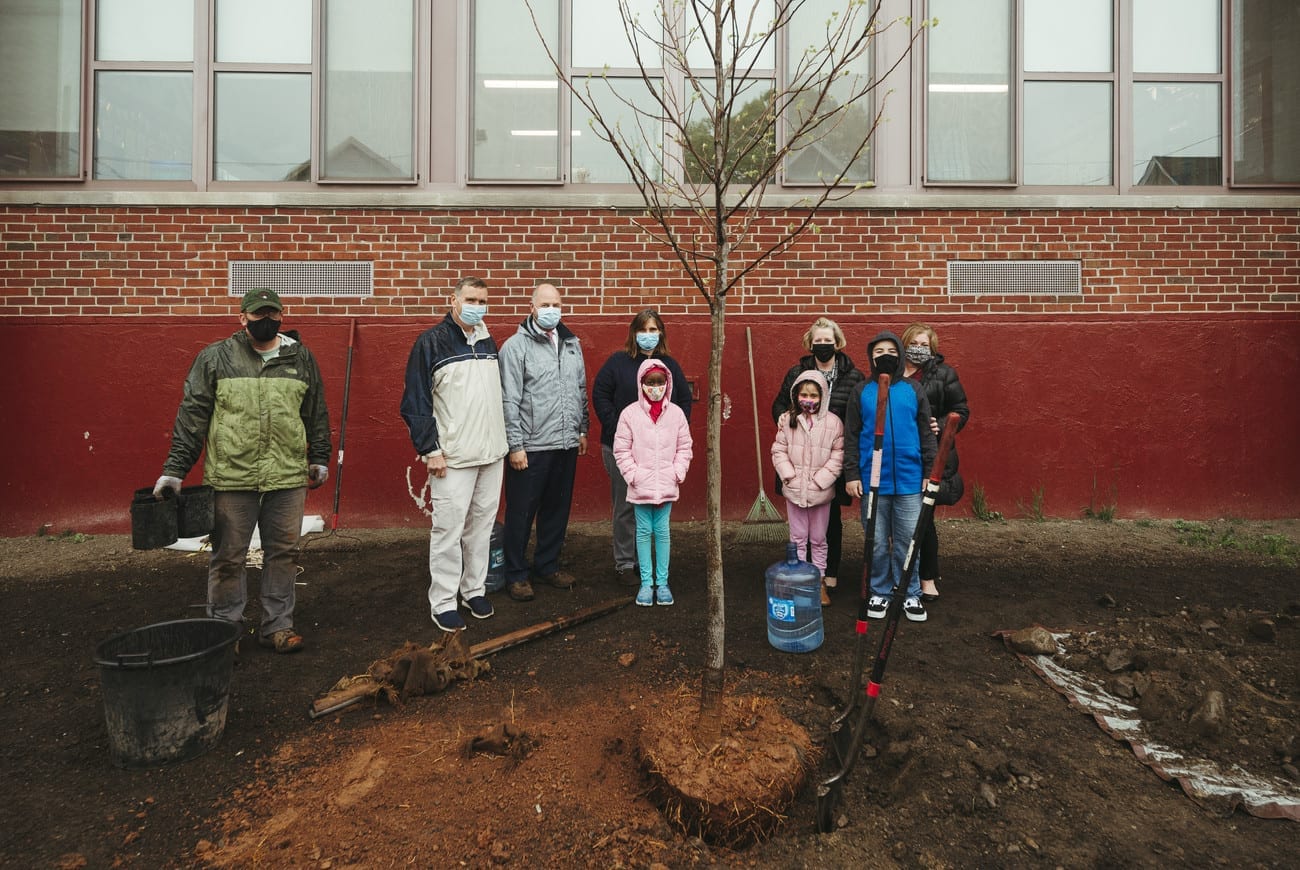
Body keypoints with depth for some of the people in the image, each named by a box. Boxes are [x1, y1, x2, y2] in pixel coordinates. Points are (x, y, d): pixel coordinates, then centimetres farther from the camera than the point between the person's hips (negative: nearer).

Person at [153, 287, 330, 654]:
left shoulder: (301, 358, 9)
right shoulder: (215, 357, 3)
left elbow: (317, 414, 15)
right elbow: (192, 415, 0)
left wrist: (320, 458, 16)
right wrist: (174, 469, -3)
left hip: (288, 475, 2)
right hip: (232, 476, -2)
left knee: (283, 553, 9)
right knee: (229, 556, 7)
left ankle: (277, 625, 22)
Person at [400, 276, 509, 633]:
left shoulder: (489, 343, 13)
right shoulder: (431, 343, -7)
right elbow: (416, 402, -9)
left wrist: (503, 441, 17)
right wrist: (430, 450, -13)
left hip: (492, 454, 6)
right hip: (452, 456, -6)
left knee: (481, 525, 13)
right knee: (448, 529, -1)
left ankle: (474, 589, 27)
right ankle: (442, 602, 11)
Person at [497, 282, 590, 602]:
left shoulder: (572, 343, 11)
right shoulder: (516, 346, -7)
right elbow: (509, 401, -11)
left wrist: (582, 429, 16)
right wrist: (515, 445, -14)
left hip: (566, 444, 6)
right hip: (531, 447, -6)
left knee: (557, 509, 15)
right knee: (521, 512, 4)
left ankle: (547, 565, 31)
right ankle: (516, 574, 19)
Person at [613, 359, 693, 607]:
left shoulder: (676, 413, 2)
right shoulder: (630, 413, -3)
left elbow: (684, 447, 7)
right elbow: (621, 449, -1)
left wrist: (677, 473, -3)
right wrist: (632, 474, -8)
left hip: (666, 485, 1)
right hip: (640, 486, -1)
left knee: (662, 531, 7)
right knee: (643, 531, 7)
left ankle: (662, 582, 17)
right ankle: (646, 582, 17)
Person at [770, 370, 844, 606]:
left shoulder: (833, 422, -6)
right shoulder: (787, 420, -1)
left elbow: (838, 456, -5)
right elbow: (779, 451, 2)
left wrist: (820, 480, -12)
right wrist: (789, 476, -9)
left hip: (820, 491, -1)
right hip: (794, 490, 1)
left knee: (818, 539, 12)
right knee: (798, 538, 11)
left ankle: (820, 582, 24)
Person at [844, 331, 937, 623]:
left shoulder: (913, 390, 5)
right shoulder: (861, 392, 4)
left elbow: (926, 433, 6)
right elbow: (851, 437, 3)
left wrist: (930, 472, 0)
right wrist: (851, 474, -4)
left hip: (909, 480, 0)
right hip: (873, 480, 0)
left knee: (908, 541, 6)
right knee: (877, 542, 9)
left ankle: (910, 594, 21)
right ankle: (880, 593, 23)